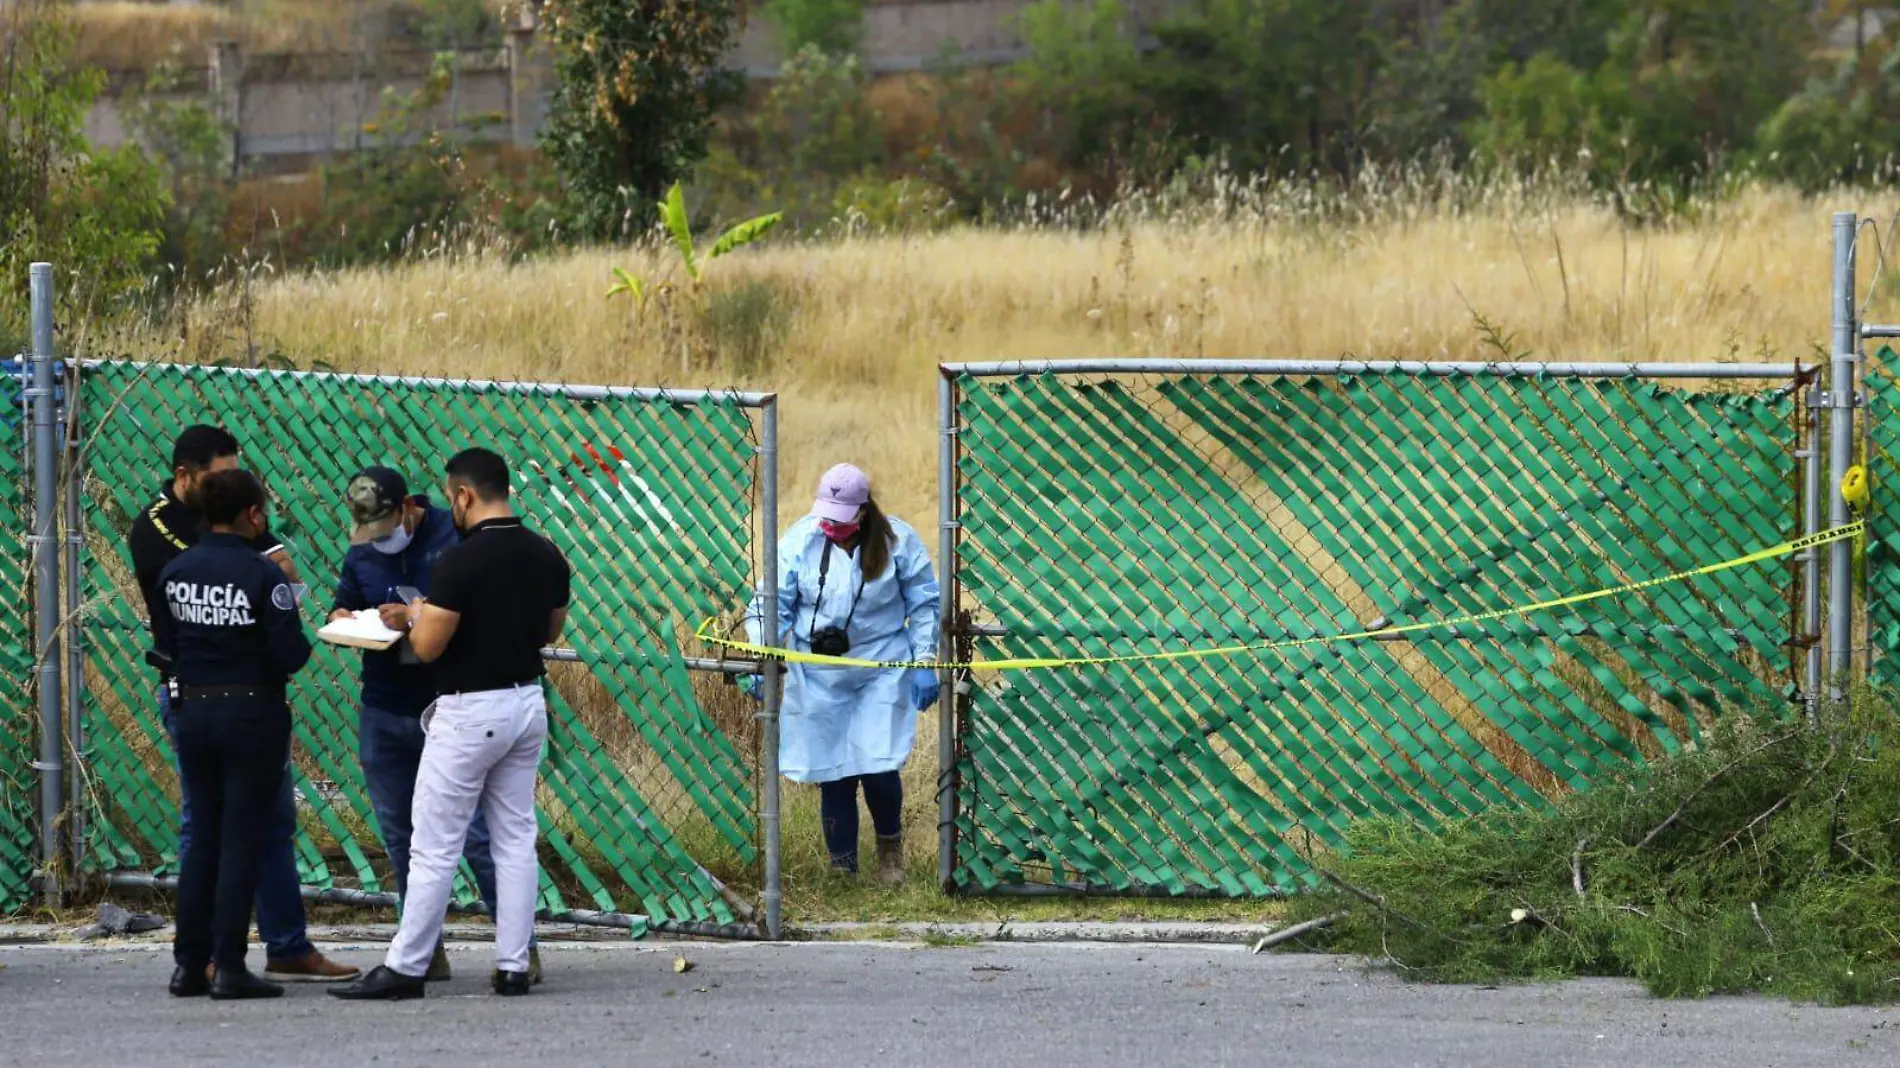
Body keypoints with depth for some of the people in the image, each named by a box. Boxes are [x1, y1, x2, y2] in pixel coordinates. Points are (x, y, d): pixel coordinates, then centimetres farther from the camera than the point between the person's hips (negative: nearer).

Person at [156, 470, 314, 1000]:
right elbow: (291, 655, -17)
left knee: (202, 838, 14)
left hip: (193, 712, 5)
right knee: (241, 841, 1)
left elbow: (164, 644, 8)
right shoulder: (262, 575, -15)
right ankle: (229, 969, 0)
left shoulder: (175, 572, 0)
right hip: (253, 713, -5)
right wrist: (305, 642, 4)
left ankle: (189, 964, 14)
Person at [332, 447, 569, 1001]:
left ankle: (405, 968, 2)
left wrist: (419, 615, 3)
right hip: (527, 703, 7)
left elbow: (428, 647, -17)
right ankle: (514, 966, 9)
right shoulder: (546, 557, 3)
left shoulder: (461, 561, -19)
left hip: (469, 712, -7)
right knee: (516, 839, 10)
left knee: (435, 846, -2)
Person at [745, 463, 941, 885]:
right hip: (818, 674, 2)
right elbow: (774, 606, 1)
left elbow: (924, 606, 4)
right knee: (832, 775, 2)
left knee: (877, 767, -9)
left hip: (882, 671, -2)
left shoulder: (898, 542, -4)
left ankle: (890, 845, 21)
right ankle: (842, 869, 16)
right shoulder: (800, 541, -2)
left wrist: (924, 663, -2)